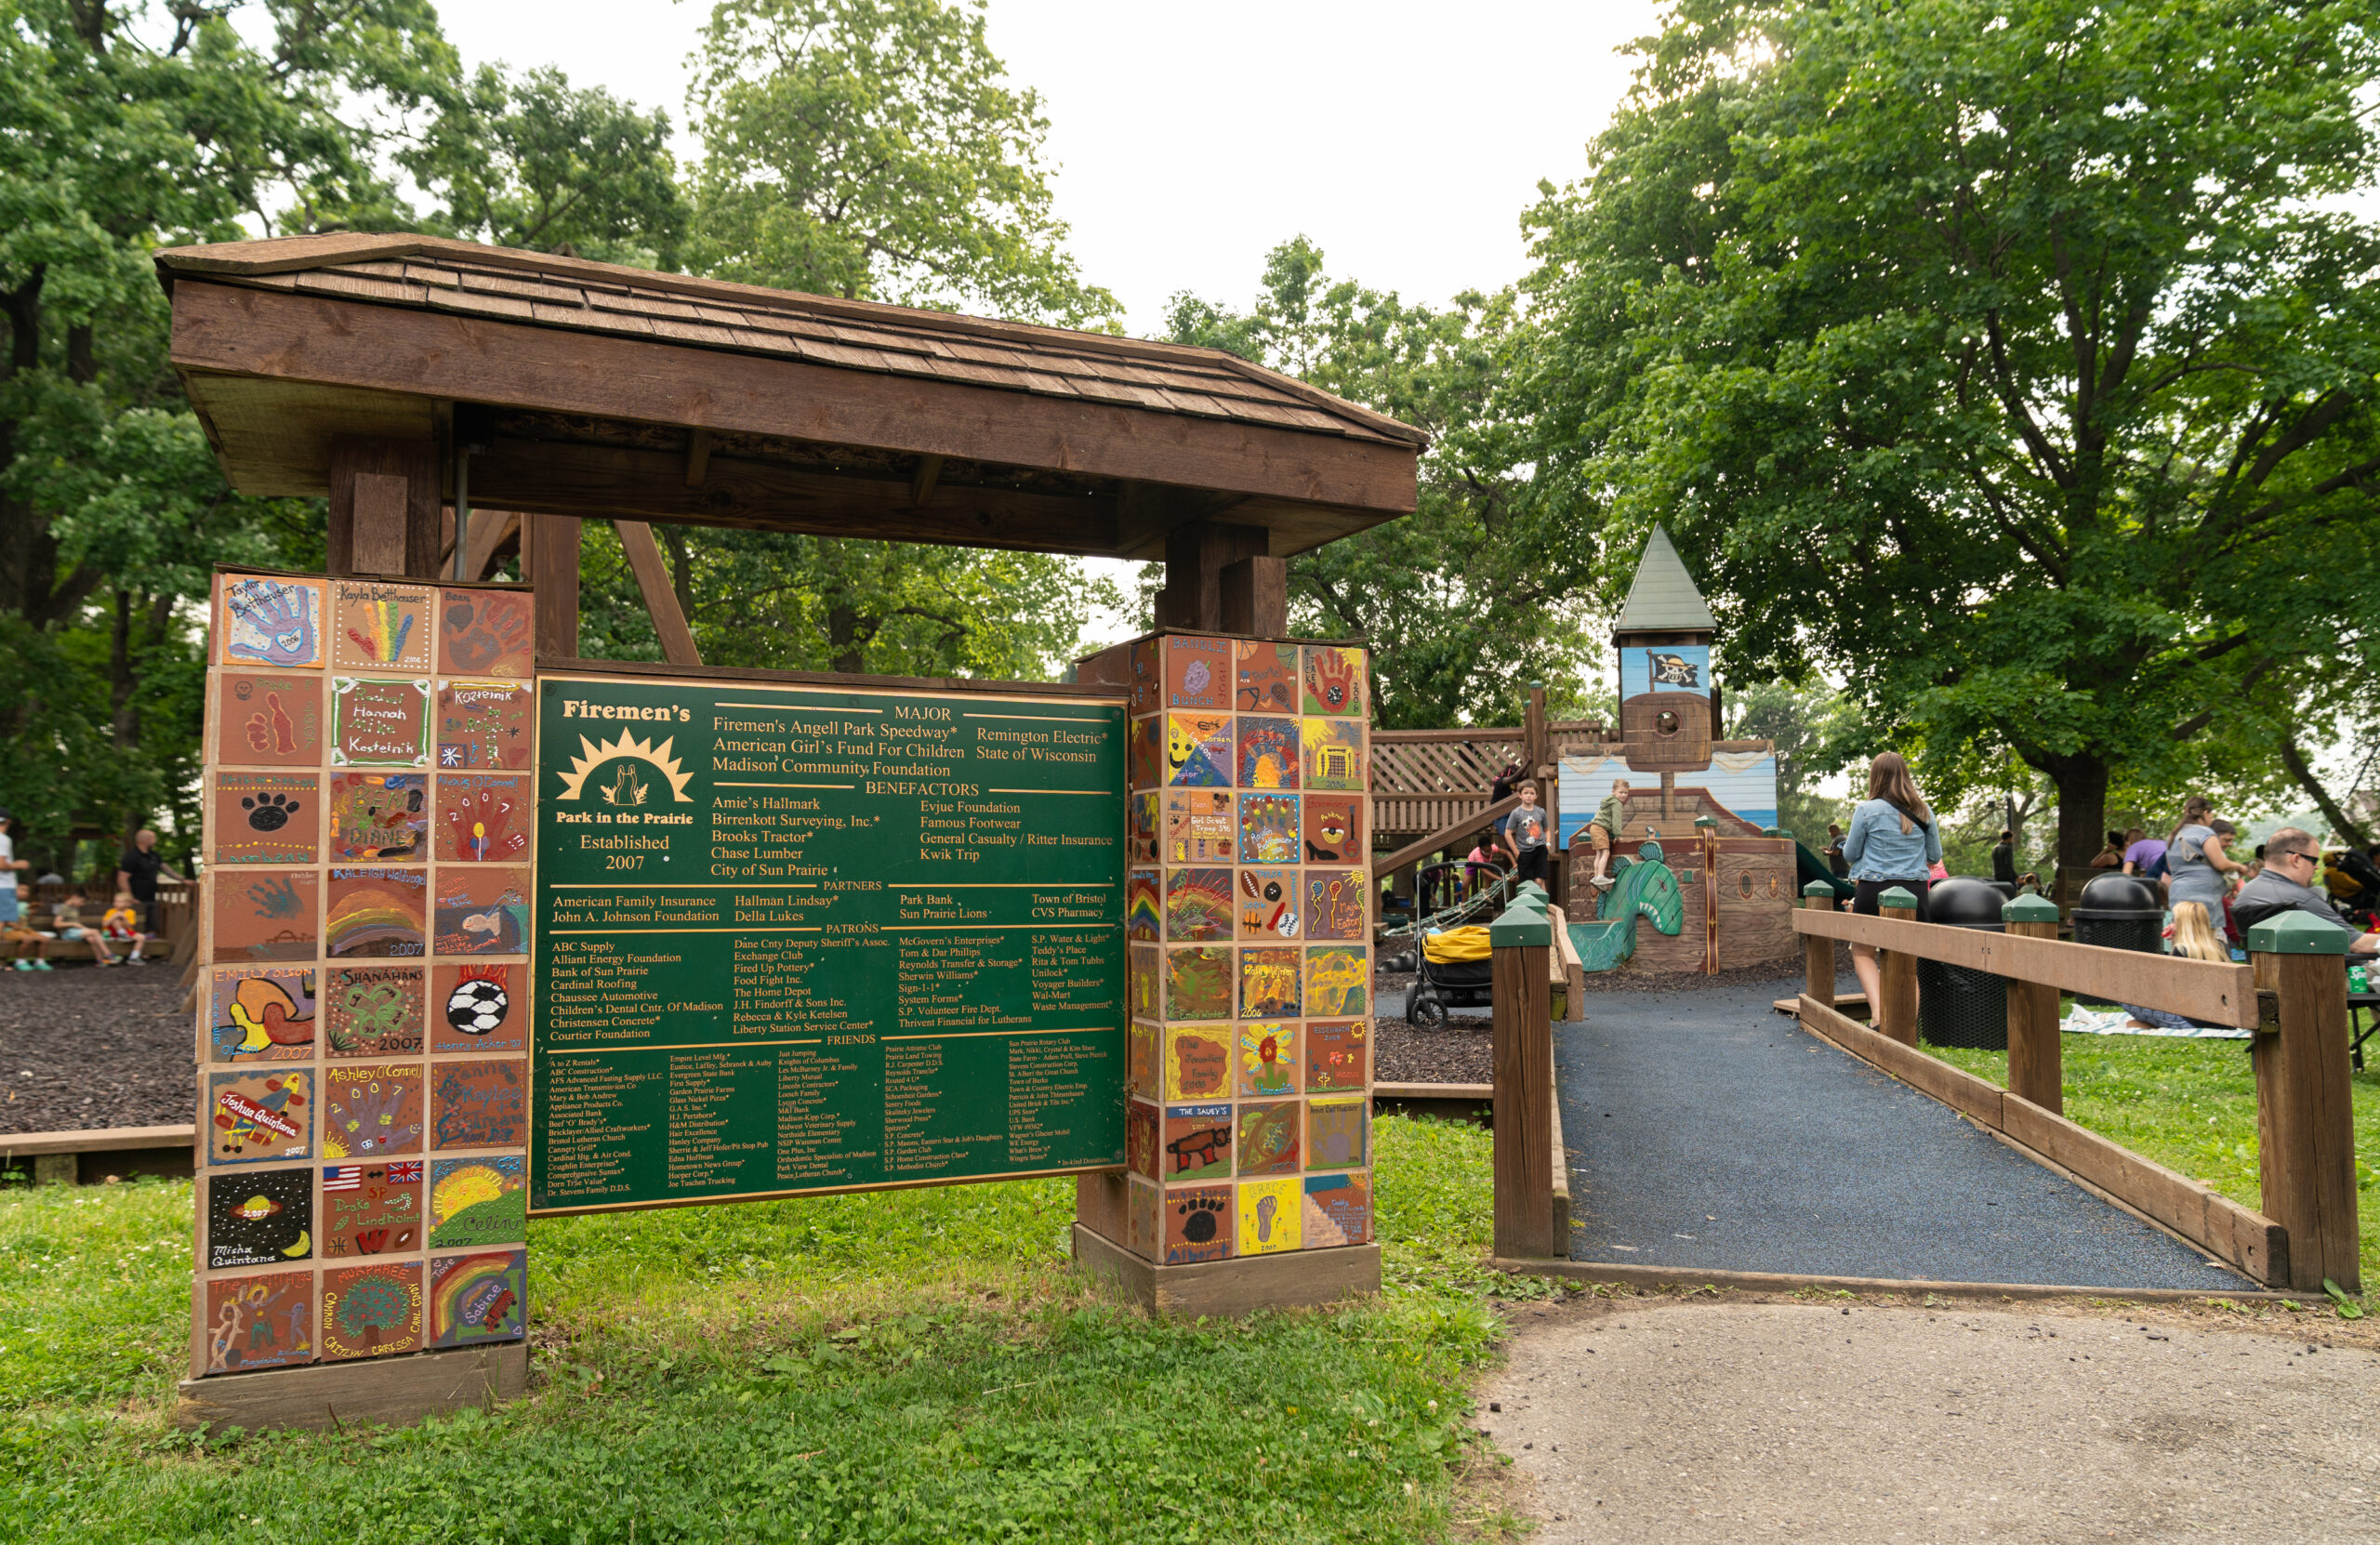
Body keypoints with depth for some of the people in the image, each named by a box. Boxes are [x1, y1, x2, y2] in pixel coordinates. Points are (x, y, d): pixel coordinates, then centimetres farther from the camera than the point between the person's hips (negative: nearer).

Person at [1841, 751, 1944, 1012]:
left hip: (1874, 890, -3)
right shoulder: (1924, 811, 4)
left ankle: (1878, 1010, -7)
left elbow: (1850, 853, 2)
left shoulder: (1867, 810, -6)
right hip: (1915, 891, 3)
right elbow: (1935, 857, 12)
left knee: (1862, 954, 12)